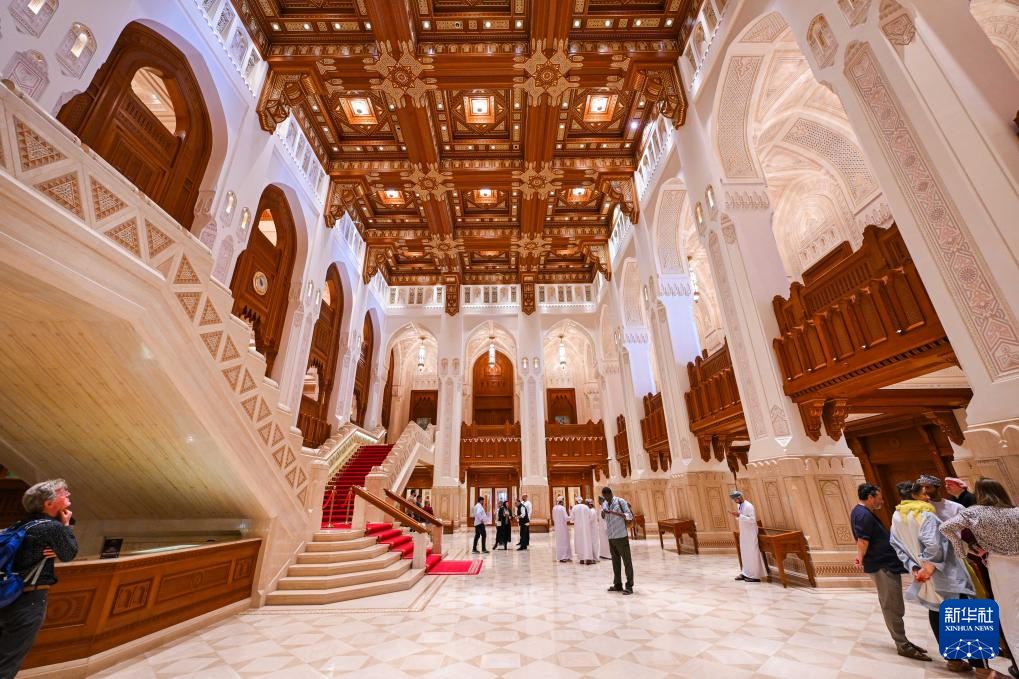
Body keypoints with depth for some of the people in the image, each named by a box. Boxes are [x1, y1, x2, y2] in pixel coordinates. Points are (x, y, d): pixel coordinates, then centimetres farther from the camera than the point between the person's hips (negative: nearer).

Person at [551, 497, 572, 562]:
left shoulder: (554, 508, 4)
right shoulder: (562, 508, -17)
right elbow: (566, 518, -16)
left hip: (557, 527, 7)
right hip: (563, 527, -7)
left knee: (559, 542, 14)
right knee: (564, 542, 2)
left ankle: (560, 557, 18)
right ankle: (563, 557, 3)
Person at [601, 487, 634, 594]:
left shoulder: (621, 502, -10)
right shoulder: (604, 504, 7)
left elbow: (629, 516, -13)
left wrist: (615, 513, -23)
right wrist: (603, 513, -6)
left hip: (621, 536, -6)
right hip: (611, 537, 6)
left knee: (627, 561, 2)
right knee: (615, 561, 14)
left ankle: (629, 586, 10)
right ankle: (617, 585, 24)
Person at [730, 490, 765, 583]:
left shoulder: (749, 506, -18)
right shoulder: (739, 506, 8)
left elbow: (753, 520, -24)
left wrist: (740, 516, -28)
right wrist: (736, 516, -2)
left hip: (750, 533, -8)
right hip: (743, 533, 8)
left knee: (752, 553, 0)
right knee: (744, 553, 13)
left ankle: (755, 576, 9)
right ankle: (746, 573, 23)